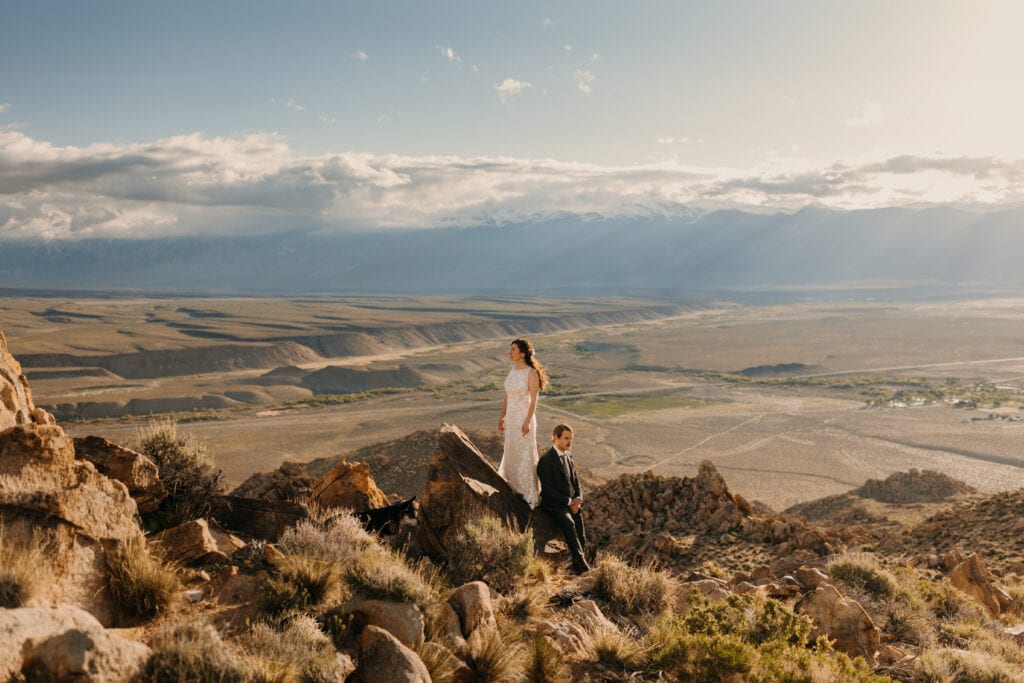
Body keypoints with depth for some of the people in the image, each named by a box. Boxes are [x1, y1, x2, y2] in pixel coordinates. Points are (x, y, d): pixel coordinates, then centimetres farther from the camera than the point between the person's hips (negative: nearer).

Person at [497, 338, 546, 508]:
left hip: (524, 417, -7)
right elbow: (507, 396, 12)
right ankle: (514, 486, 30)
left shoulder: (531, 373, -16)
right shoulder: (512, 371, 5)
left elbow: (534, 400, -16)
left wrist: (528, 422, -20)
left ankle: (529, 492, 12)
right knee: (511, 451, 15)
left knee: (525, 453, 0)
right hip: (511, 417, 7)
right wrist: (502, 417, 12)